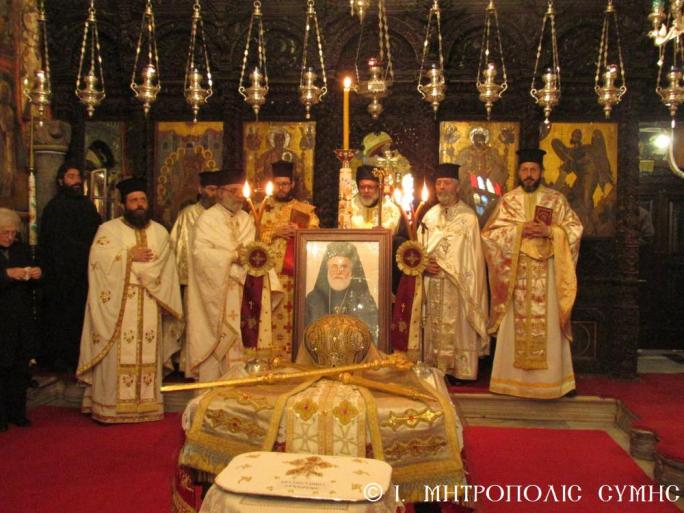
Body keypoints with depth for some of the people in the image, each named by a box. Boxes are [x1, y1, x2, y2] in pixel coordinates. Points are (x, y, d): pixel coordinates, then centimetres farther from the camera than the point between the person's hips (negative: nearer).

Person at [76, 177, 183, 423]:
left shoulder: (160, 232, 14)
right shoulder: (109, 229, 5)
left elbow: (165, 268, 6)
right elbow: (98, 259, -9)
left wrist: (131, 263, -2)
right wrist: (130, 255, -9)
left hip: (149, 308, 3)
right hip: (118, 306, -2)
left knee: (147, 354, 3)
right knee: (117, 356, -5)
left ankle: (146, 404, 9)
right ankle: (110, 406, 2)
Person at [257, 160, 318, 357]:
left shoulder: (306, 210, 13)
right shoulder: (261, 207, 13)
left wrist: (298, 232, -13)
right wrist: (274, 233, -9)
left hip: (297, 275, 0)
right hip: (269, 274, 0)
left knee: (295, 319, -4)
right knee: (271, 318, -6)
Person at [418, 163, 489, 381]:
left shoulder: (467, 216, -4)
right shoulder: (430, 215, 12)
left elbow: (473, 256, -6)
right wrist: (424, 264, -6)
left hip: (458, 286, -5)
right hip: (433, 284, 5)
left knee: (458, 328, -2)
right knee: (436, 328, 8)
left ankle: (461, 371, 7)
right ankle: (437, 369, 16)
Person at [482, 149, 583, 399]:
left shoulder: (556, 199, 8)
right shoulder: (507, 200, 9)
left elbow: (574, 229, 3)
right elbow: (489, 233, 1)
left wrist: (549, 231, -13)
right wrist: (519, 230, -11)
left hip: (547, 275, 0)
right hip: (516, 274, 0)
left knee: (548, 326, -1)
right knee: (516, 325, 1)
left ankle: (551, 378, 6)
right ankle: (513, 378, 8)